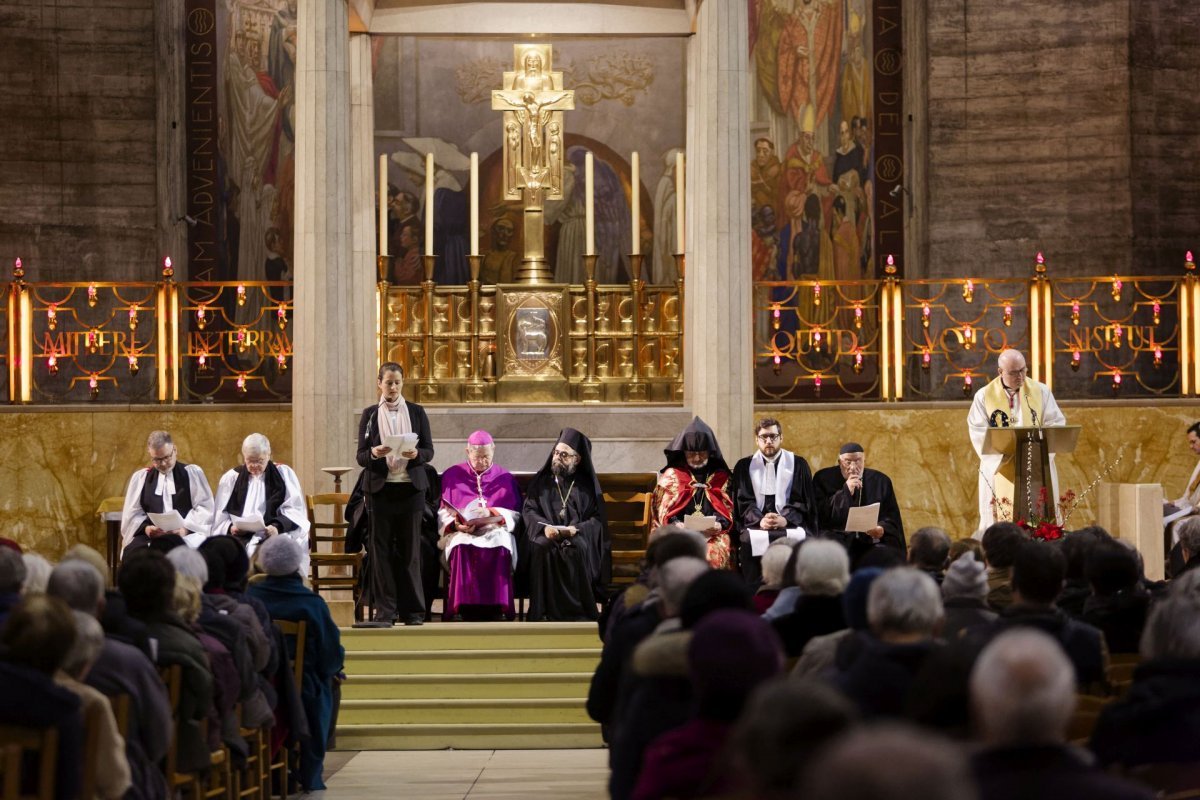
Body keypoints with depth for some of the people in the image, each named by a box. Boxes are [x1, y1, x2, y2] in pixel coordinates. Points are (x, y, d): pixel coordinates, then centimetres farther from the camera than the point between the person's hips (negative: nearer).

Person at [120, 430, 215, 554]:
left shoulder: (192, 473, 12)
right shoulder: (140, 478, 18)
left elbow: (205, 508, 4)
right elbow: (132, 514, 13)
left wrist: (185, 529, -13)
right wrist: (146, 528, -9)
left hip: (188, 536, -2)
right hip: (150, 537, 2)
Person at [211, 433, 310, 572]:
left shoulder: (284, 474, 11)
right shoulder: (231, 478, 15)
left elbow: (294, 511, 3)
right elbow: (221, 516, 12)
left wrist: (277, 527, -16)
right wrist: (230, 527, -10)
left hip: (273, 535, -2)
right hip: (240, 537, 2)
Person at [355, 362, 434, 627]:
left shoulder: (416, 412, 7)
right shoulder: (369, 414, 6)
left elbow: (429, 451, 4)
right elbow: (360, 456, 3)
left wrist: (416, 454, -17)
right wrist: (374, 453, -18)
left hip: (410, 488, 0)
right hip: (380, 488, 0)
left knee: (410, 549, 2)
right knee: (381, 549, -2)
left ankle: (412, 610, 8)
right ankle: (384, 610, 1)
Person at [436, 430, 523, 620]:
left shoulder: (506, 478, 18)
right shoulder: (451, 476, 16)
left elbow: (514, 514, 11)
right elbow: (443, 512, 10)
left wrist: (494, 515, -10)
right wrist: (456, 524, -12)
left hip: (495, 529, 0)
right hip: (461, 532, 0)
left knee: (499, 546, -38)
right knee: (462, 547, -38)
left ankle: (494, 606, -40)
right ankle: (466, 606, -40)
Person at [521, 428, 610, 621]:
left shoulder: (587, 484, 14)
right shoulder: (541, 480, 17)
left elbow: (598, 518, 6)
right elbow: (528, 510, 8)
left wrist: (577, 529, -14)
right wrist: (544, 527, -13)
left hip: (579, 536, -1)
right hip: (547, 535, 1)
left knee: (576, 550, -36)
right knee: (543, 548, -35)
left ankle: (576, 612, -32)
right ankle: (547, 612, -35)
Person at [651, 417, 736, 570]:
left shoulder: (721, 477, 18)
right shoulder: (671, 476, 16)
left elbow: (729, 511, 12)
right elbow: (664, 513, 9)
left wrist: (719, 525, -11)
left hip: (714, 535, 1)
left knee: (715, 553, -34)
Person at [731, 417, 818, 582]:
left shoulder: (798, 464, 12)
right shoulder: (744, 466, 14)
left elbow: (803, 501, 5)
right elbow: (743, 501, 5)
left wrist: (784, 519, -14)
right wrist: (760, 520, -15)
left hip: (790, 524, 0)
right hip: (756, 524, 0)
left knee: (798, 538, -34)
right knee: (749, 539, -34)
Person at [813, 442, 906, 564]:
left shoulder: (880, 481, 11)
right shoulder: (824, 478, 5)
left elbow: (892, 517, 8)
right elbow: (820, 515, -5)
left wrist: (882, 529, -15)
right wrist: (845, 492, -13)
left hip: (870, 541, 2)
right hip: (837, 539, -2)